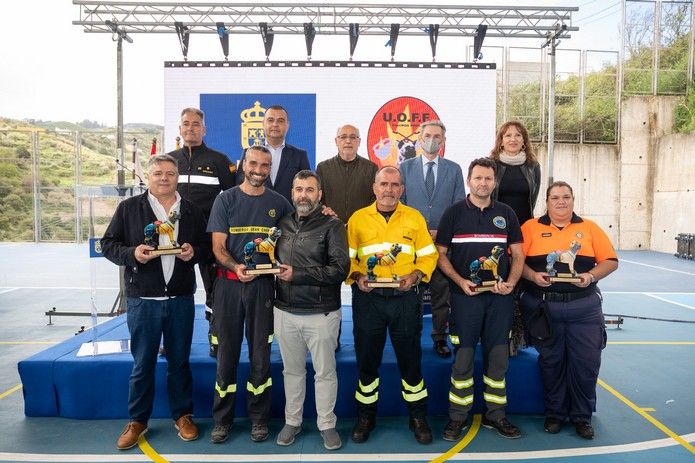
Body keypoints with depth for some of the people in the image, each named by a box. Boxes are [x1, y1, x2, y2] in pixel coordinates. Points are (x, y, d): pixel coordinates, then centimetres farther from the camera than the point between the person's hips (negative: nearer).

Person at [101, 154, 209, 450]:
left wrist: (194, 252, -11)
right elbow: (108, 244, 2)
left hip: (181, 299, 2)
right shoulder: (129, 208, 2)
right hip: (142, 300, -1)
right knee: (142, 364, 9)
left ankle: (182, 415, 29)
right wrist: (132, 254, -17)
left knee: (179, 362, 13)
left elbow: (206, 246, 11)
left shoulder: (191, 211, 8)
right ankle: (137, 420, 26)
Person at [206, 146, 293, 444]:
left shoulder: (278, 203, 7)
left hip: (263, 284, 1)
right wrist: (236, 267, -20)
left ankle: (259, 418, 21)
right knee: (226, 351, 7)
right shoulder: (226, 200, 2)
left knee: (260, 352, 7)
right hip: (229, 284, 0)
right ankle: (222, 419, 20)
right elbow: (218, 246, -4)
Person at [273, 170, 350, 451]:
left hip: (321, 314, -4)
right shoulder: (283, 224, 9)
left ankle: (327, 424, 27)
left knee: (325, 372, 9)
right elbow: (273, 259, 20)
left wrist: (297, 275, -17)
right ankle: (292, 421, 34)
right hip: (285, 312, 4)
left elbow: (340, 269, -16)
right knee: (292, 370, 17)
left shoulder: (332, 225, -6)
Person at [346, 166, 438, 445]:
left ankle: (418, 417, 26)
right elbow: (347, 257, 5)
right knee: (367, 359, 10)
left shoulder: (414, 218, 6)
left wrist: (415, 276, -11)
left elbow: (428, 256, 5)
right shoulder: (358, 218, 5)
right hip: (367, 298, 0)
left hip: (404, 298, 0)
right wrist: (357, 277, -12)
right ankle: (365, 417, 28)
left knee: (410, 358, 8)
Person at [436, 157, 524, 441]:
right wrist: (460, 281, -12)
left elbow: (518, 255, 10)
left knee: (498, 357, 8)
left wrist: (511, 282, -7)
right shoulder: (453, 213, 2)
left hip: (500, 297, 2)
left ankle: (495, 415, 24)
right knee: (463, 357, 2)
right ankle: (458, 417, 15)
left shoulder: (506, 214, 9)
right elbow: (441, 255, 2)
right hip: (465, 296, -2)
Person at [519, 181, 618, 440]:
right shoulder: (531, 227, 4)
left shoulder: (589, 228, 9)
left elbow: (610, 261, 6)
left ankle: (582, 416, 22)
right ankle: (555, 413, 26)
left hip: (584, 307, 1)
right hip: (542, 306, -1)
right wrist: (533, 275, -18)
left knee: (586, 362, 3)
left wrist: (592, 275, -10)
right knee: (551, 361, 10)